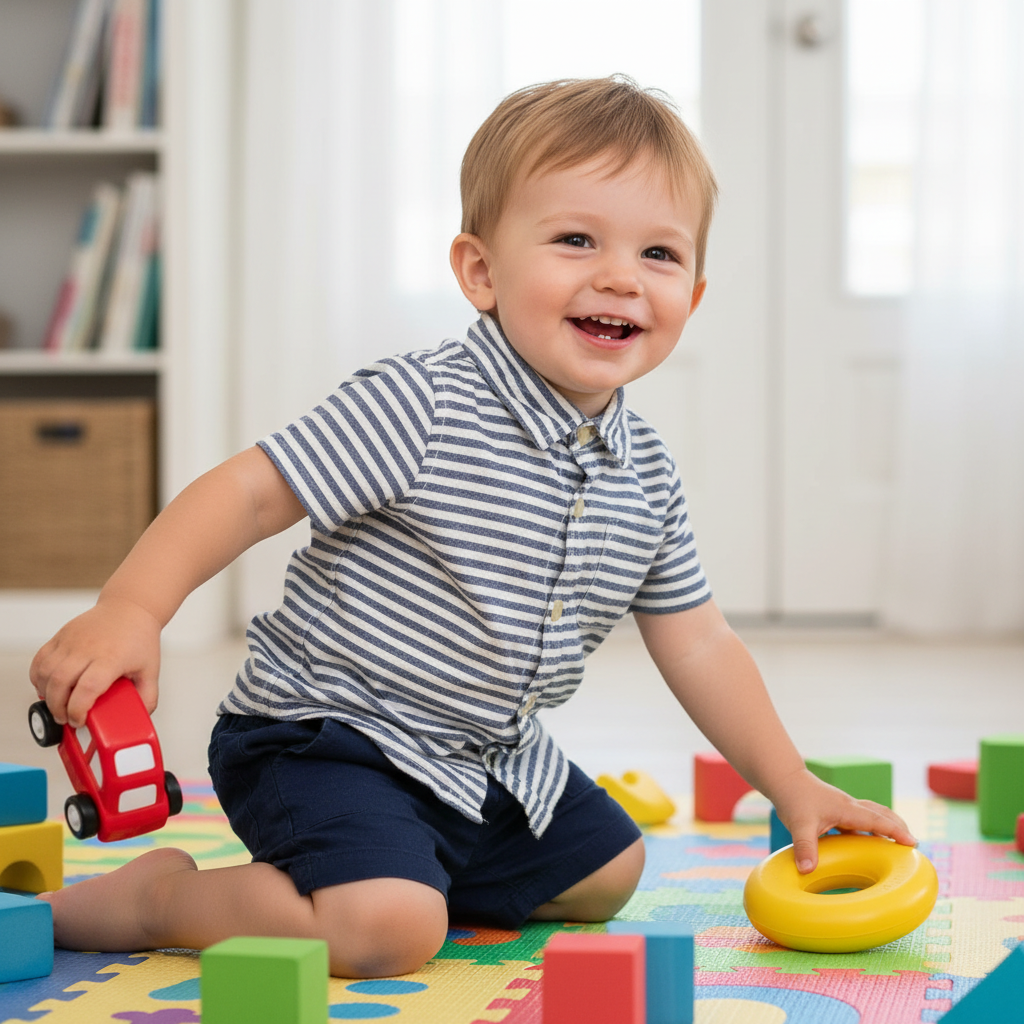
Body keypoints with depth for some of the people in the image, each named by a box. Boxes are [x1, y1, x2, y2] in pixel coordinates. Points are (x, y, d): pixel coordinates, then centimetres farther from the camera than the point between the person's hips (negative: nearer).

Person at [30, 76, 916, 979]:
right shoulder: (421, 407, -22)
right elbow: (253, 492, -23)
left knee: (606, 871, 22)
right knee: (386, 930, -30)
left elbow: (699, 646, 9)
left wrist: (794, 787, 9)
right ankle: (159, 896, -4)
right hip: (327, 734, -8)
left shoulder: (646, 476, 1)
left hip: (493, 765, 8)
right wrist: (130, 608, -37)